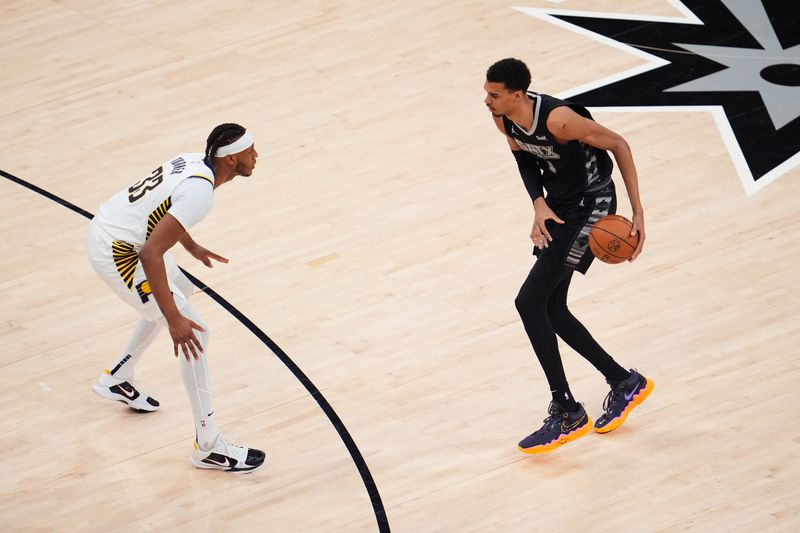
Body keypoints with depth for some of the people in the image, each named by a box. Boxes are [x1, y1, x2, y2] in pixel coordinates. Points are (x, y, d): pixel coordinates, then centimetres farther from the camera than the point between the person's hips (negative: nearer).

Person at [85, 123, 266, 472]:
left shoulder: (195, 161, 1)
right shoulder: (200, 192, -27)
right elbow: (150, 253, -33)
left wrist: (191, 247, 37)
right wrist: (174, 321, -31)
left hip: (104, 229, 10)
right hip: (116, 254, -10)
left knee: (179, 292, 32)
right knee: (195, 334, -7)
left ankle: (117, 380, 43)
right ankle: (208, 447, -2)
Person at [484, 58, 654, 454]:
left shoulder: (557, 119, -30)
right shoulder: (503, 118, -8)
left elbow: (618, 145, -20)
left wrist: (638, 214, -21)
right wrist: (539, 204, -6)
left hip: (591, 204, -9)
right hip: (559, 205, 9)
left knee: (530, 302, -14)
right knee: (551, 309, 12)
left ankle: (567, 414, -6)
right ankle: (625, 383, 30)